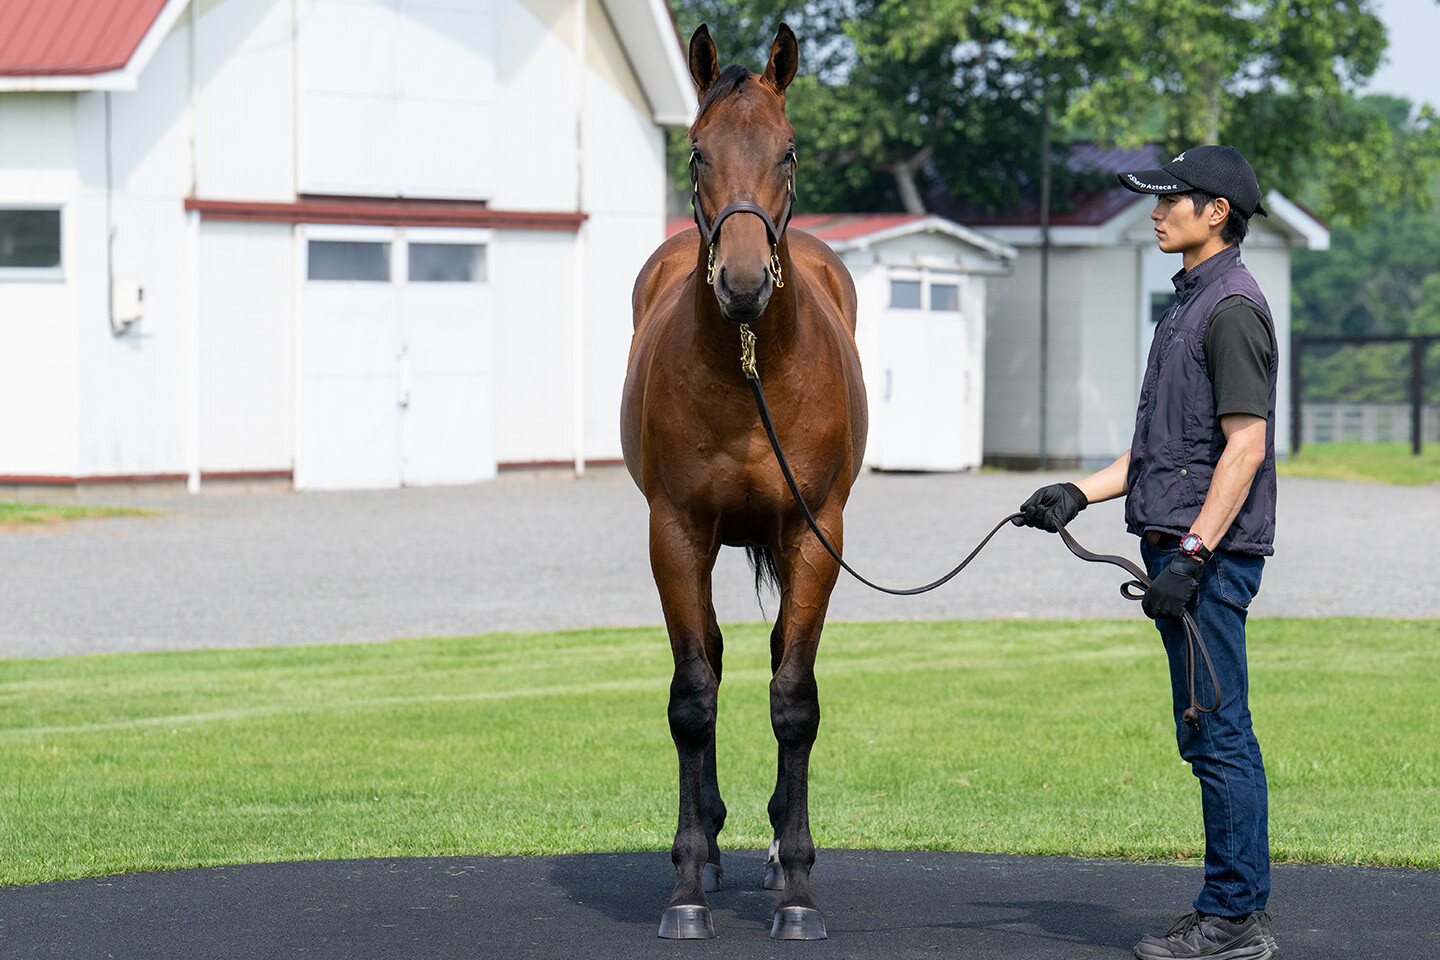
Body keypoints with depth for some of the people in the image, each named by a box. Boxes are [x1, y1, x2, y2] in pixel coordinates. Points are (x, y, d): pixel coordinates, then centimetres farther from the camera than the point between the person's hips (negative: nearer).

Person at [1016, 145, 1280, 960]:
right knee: (1211, 736, 12)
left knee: (1217, 734, -7)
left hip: (1211, 554, -10)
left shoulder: (1232, 308, -13)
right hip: (1182, 547, 10)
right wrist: (1081, 492, 17)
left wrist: (1192, 554, -23)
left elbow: (1245, 445, -19)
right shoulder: (1191, 303, 19)